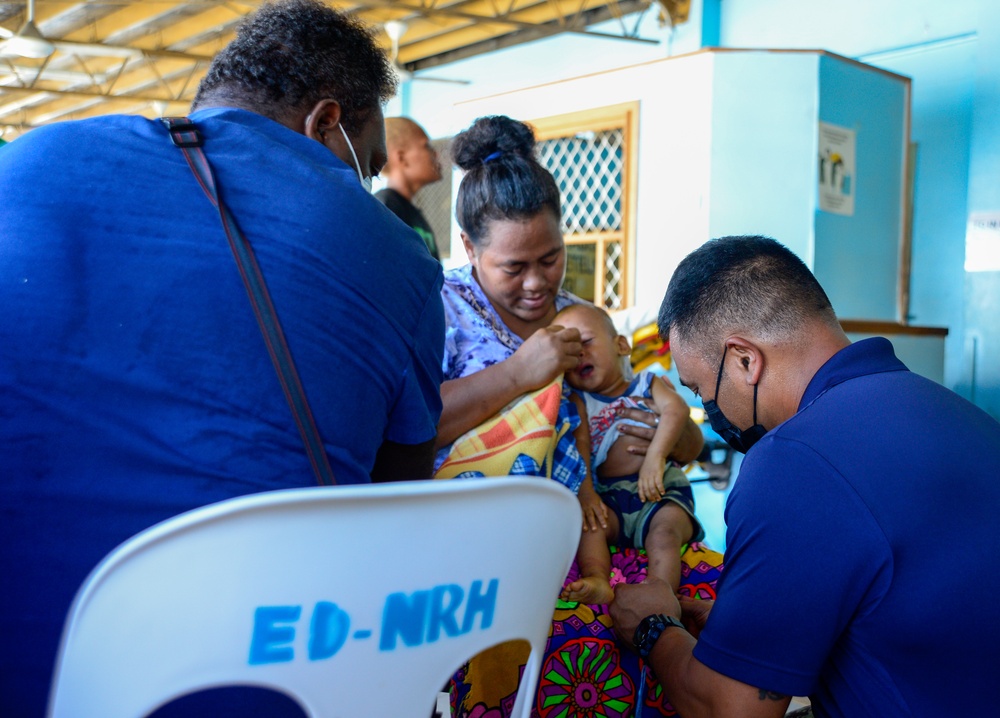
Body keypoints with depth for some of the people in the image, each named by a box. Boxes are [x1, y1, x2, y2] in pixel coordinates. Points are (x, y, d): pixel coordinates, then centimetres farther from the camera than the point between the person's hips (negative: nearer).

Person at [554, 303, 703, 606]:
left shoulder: (648, 384, 13)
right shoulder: (578, 403, 16)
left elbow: (676, 409, -8)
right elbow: (579, 450, -1)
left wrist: (655, 456, -25)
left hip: (662, 492, -2)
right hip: (610, 499, 2)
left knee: (666, 527, -28)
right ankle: (597, 582, -41)